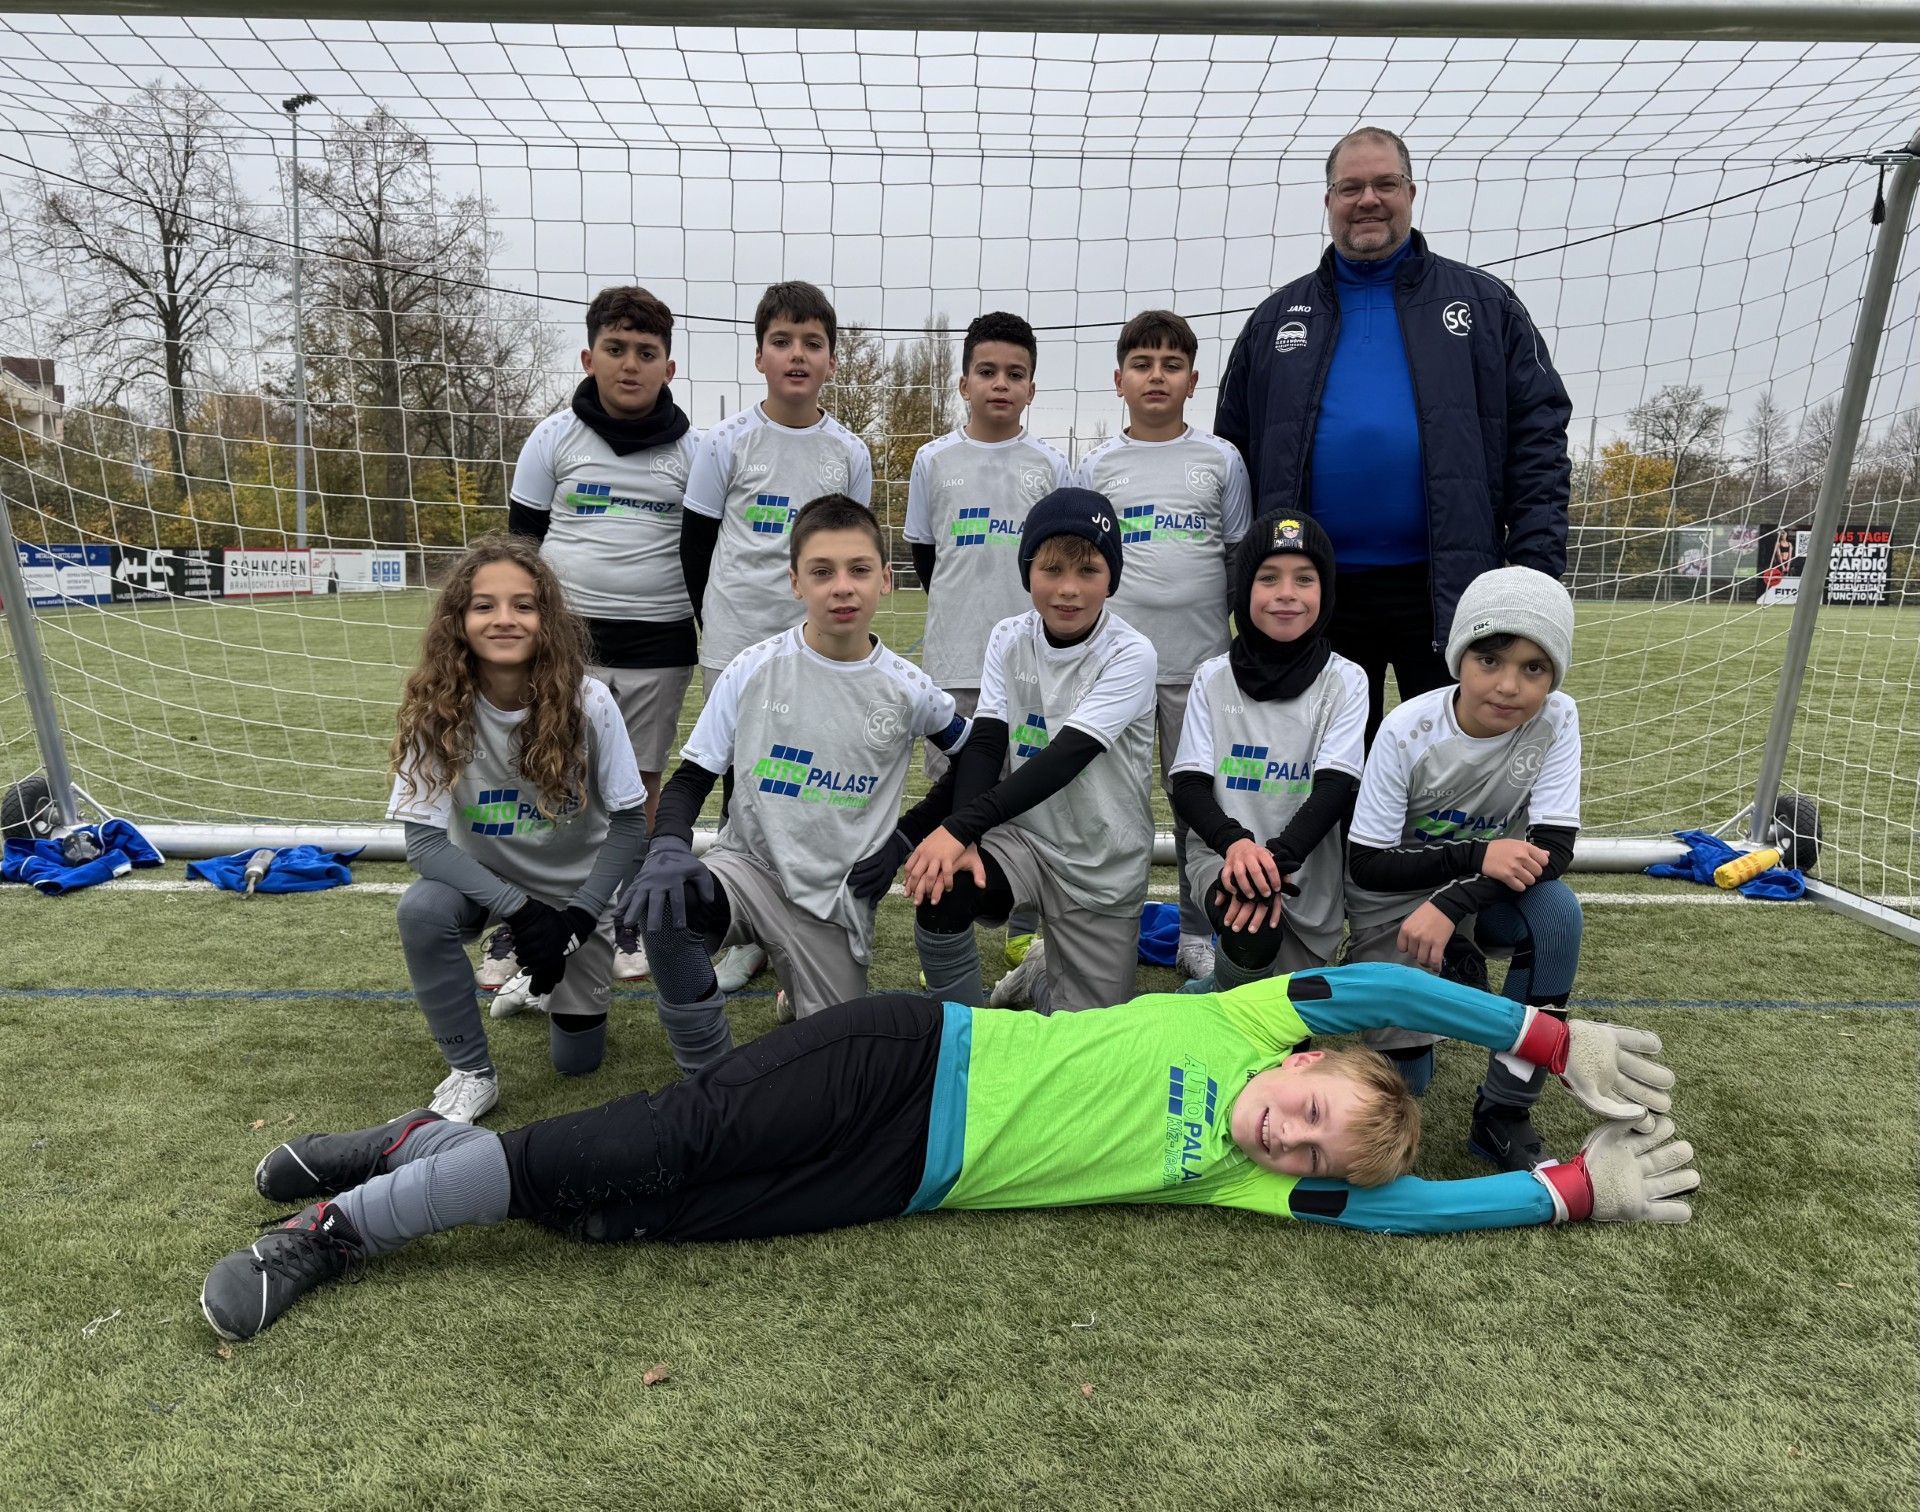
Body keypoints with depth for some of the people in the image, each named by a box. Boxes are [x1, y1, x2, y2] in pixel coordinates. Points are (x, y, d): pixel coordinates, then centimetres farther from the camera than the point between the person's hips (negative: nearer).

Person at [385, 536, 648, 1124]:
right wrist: (520, 910, -30)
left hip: (578, 888, 0)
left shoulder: (587, 704, -25)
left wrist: (576, 920, -20)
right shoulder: (437, 711, -21)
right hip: (484, 879, 1)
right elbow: (424, 839, -21)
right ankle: (471, 1072, -10)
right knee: (420, 910, -33)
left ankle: (539, 969, 34)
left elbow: (630, 822, -16)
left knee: (577, 1059, 0)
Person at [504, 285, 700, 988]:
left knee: (639, 783, 8)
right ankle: (515, 926, 15)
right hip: (565, 640, 0)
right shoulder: (554, 436, 4)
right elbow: (521, 540, 9)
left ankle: (625, 922, 23)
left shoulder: (692, 450, 4)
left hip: (659, 647, 0)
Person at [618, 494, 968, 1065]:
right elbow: (690, 777, -2)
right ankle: (706, 1073, -10)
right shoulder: (753, 670, -7)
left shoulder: (907, 688, -5)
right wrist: (668, 847, -23)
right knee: (663, 906, -33)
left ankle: (807, 980, 36)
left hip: (838, 899, 1)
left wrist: (904, 837, 2)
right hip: (749, 865, -1)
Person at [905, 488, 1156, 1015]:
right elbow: (984, 745, -12)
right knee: (943, 885, -31)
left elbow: (1066, 756, -27)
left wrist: (961, 824, -36)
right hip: (1020, 835, 2)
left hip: (1103, 866, -1)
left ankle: (1042, 974, 35)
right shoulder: (1008, 640, -3)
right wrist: (960, 837, -30)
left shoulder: (1130, 655, -16)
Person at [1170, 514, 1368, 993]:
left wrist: (1278, 858, -31)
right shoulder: (1213, 678, -1)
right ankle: (1217, 991, 3)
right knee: (1253, 938, -32)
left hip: (1308, 876, 1)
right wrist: (1235, 842, -28)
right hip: (1223, 854, -1)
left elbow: (1335, 789, -14)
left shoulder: (1344, 681, -3)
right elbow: (1188, 786, -7)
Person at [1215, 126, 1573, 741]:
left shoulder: (1484, 303, 9)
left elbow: (1539, 441, 4)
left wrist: (1537, 571, -7)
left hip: (1451, 591, -1)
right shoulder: (1276, 318, 13)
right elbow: (1233, 455, 12)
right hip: (1315, 593, 2)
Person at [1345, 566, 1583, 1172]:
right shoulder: (1408, 730, -22)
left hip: (1486, 891, 3)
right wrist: (1476, 856, -30)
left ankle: (1504, 1112, -15)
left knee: (1557, 911, -31)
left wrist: (1450, 904, -33)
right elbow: (1366, 865, -17)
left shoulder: (1556, 720, -16)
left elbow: (1553, 847, -21)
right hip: (1394, 900, -2)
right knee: (1403, 1075, -11)